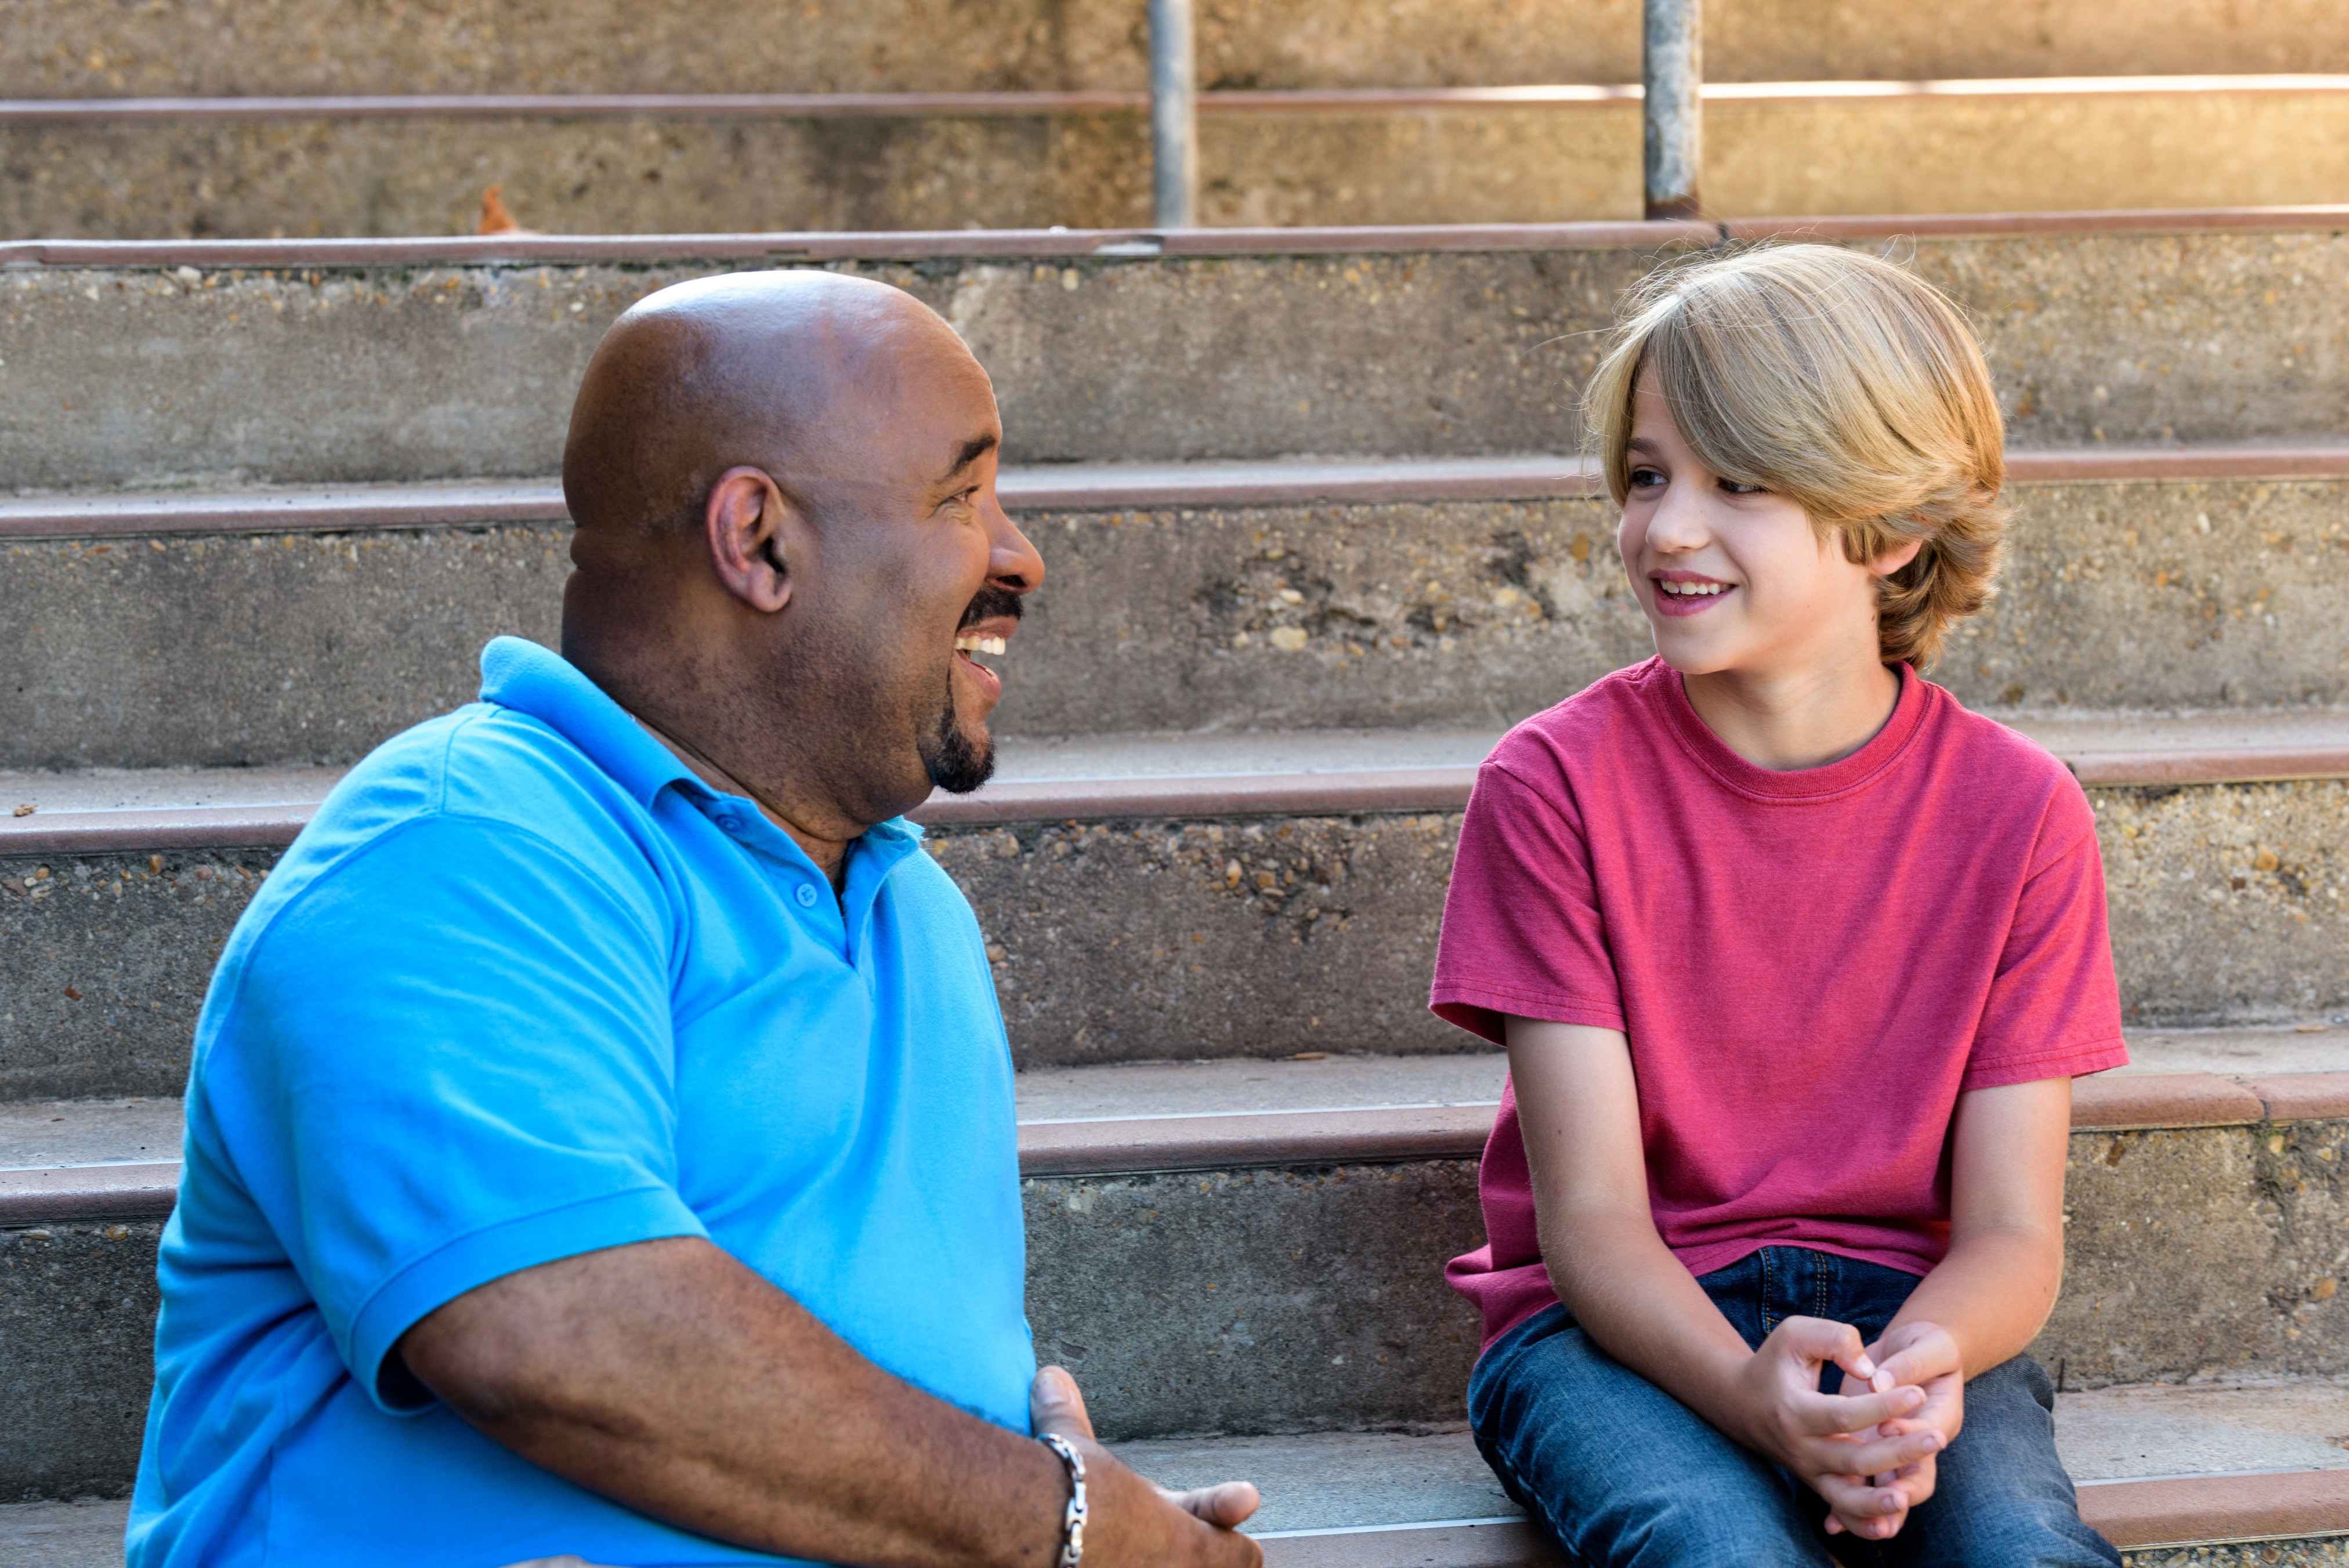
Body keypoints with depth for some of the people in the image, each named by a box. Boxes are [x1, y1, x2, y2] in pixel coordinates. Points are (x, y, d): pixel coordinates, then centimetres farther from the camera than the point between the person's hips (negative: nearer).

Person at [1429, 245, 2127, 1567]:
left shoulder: (2017, 812, -4)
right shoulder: (1559, 786, -8)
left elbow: (2012, 1231, -4)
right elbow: (1590, 1219, -12)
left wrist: (1918, 1366, -28)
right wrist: (1751, 1395, -32)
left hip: (1904, 1315, 2)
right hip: (1619, 1322, -1)